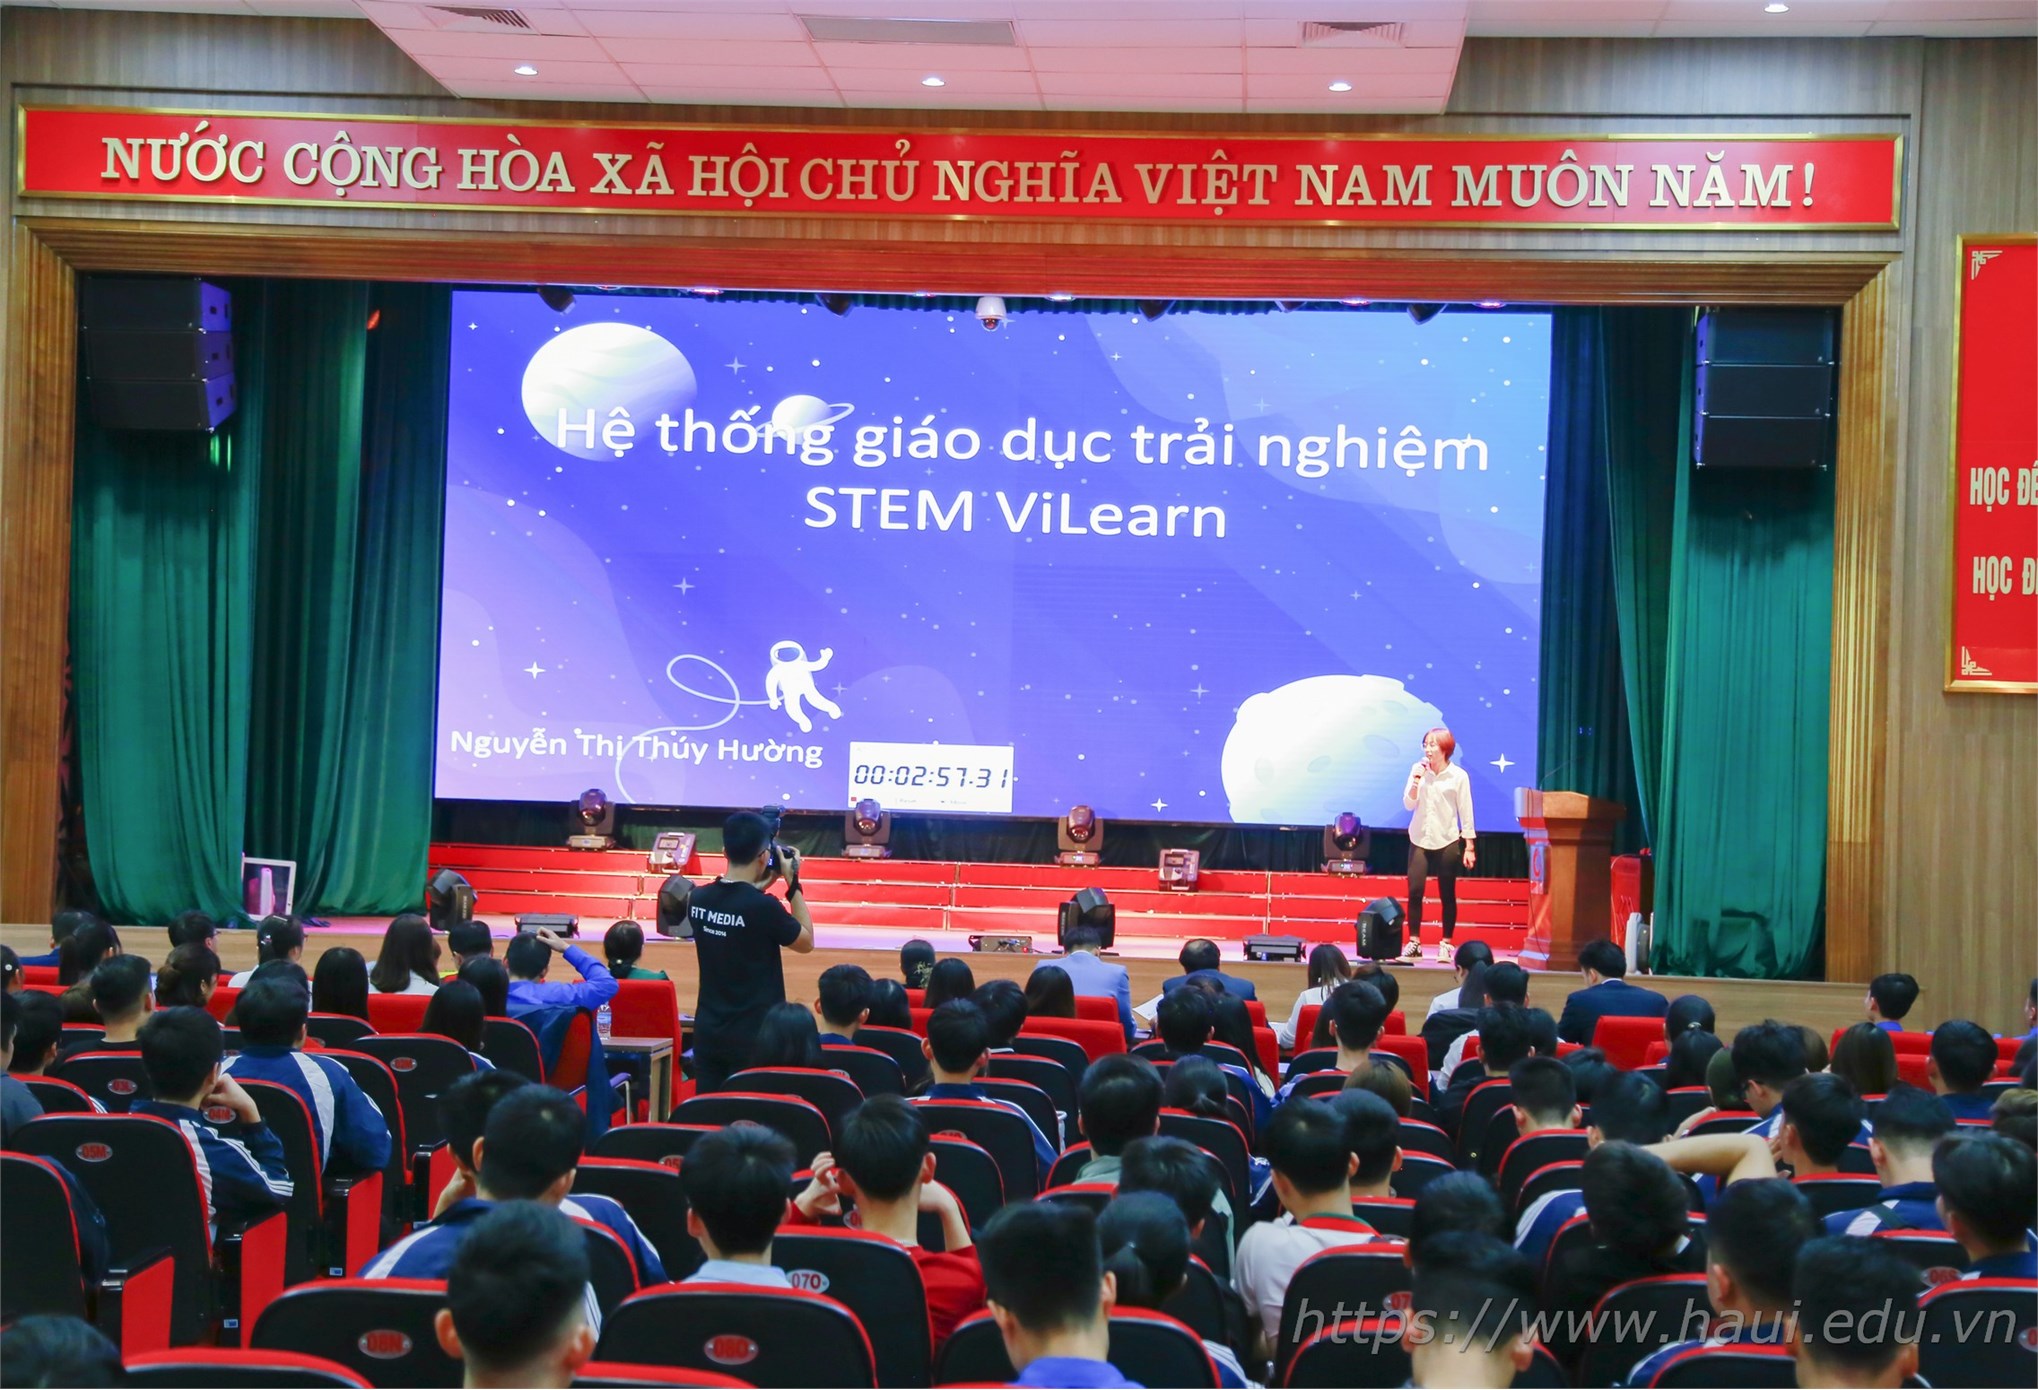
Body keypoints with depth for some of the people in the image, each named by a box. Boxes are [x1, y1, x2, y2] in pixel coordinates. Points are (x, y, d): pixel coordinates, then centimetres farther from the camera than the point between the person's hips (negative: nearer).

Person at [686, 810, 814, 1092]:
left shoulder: (698, 898, -2)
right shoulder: (764, 907, -19)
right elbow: (806, 942, -2)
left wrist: (762, 884, 17)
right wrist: (793, 885, 0)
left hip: (708, 1031, 6)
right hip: (754, 1035, -6)